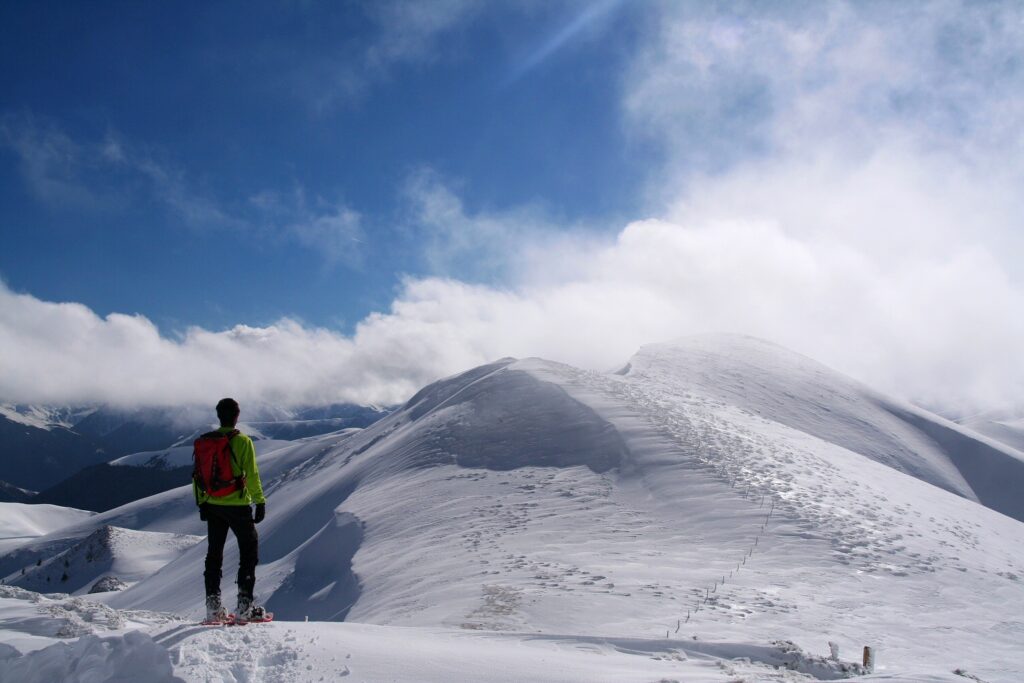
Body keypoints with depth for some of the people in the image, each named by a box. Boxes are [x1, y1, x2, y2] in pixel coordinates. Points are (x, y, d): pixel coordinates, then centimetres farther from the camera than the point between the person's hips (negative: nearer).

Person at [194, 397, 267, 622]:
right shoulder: (242, 441, -11)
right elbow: (251, 475, -14)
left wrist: (201, 502, 18)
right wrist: (260, 501, -6)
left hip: (211, 505, 5)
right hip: (237, 505, -5)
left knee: (214, 554, 14)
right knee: (249, 551, 6)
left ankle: (213, 606, 14)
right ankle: (244, 604, -1)